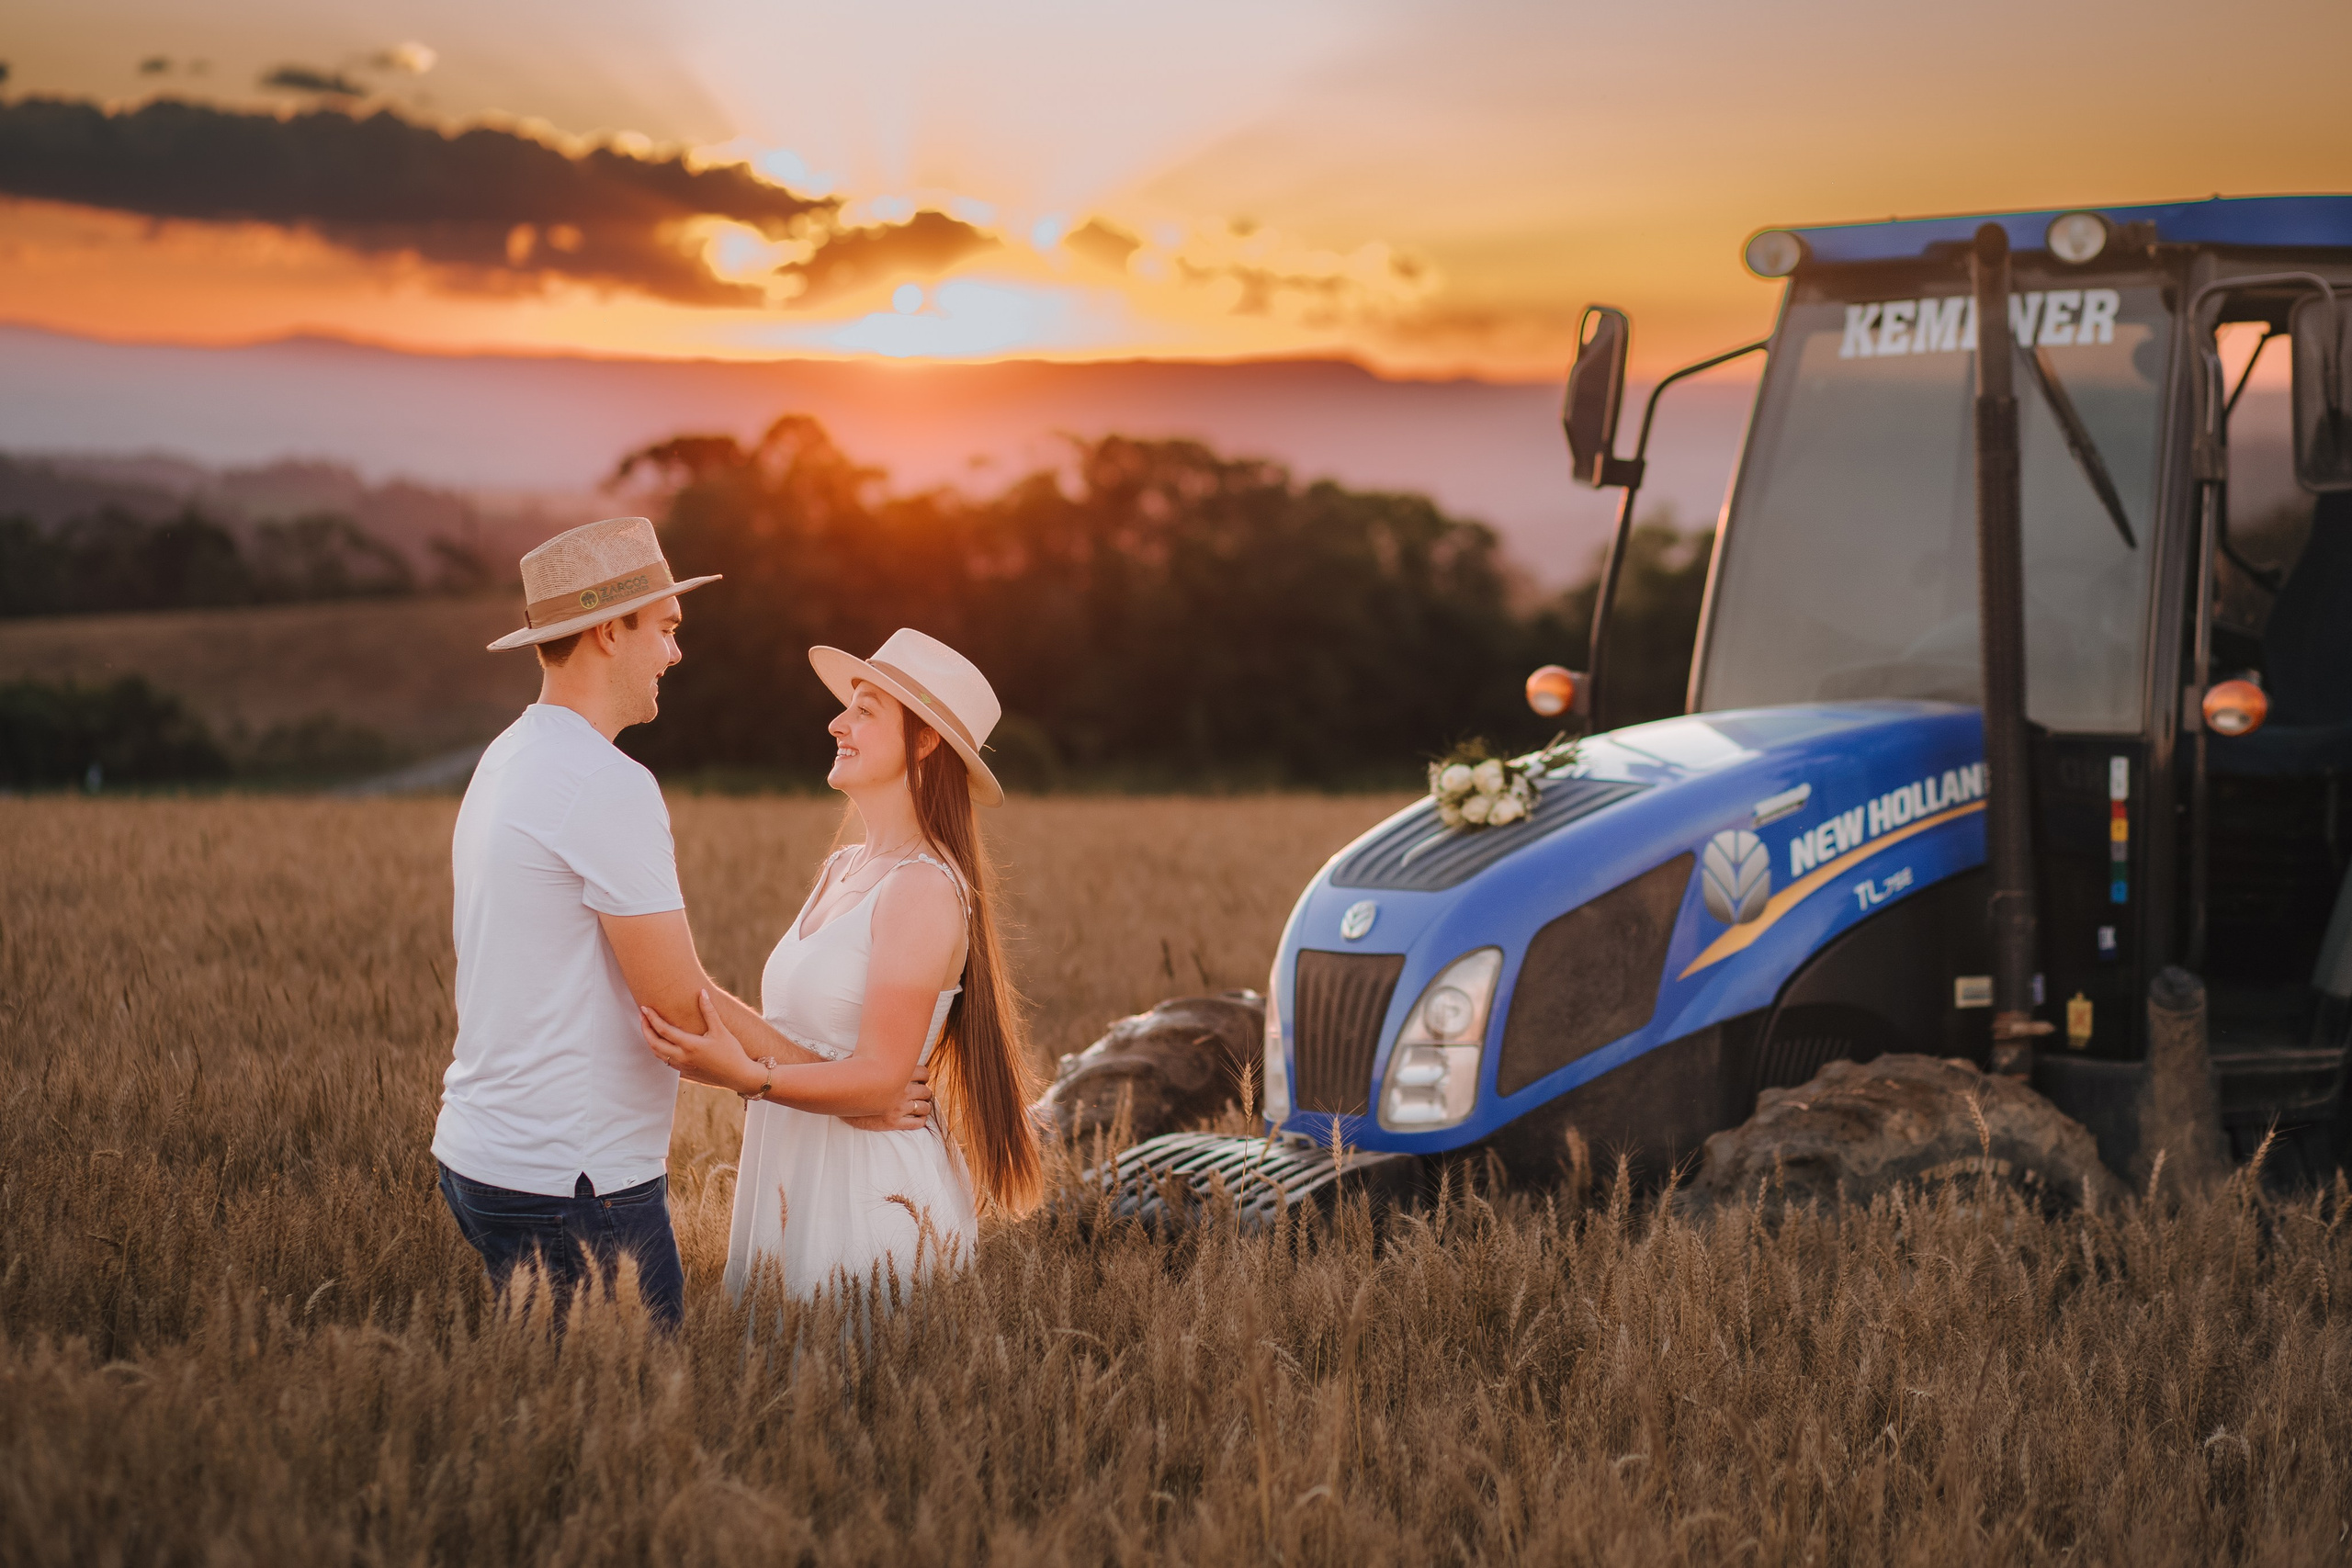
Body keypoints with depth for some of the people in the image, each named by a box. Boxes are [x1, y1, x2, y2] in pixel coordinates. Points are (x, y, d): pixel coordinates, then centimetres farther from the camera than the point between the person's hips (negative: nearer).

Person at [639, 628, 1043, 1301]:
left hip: (875, 1196, -9)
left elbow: (878, 1076, -19)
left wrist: (748, 1077, -31)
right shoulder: (842, 871, 12)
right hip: (799, 1184, 9)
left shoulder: (924, 890, -16)